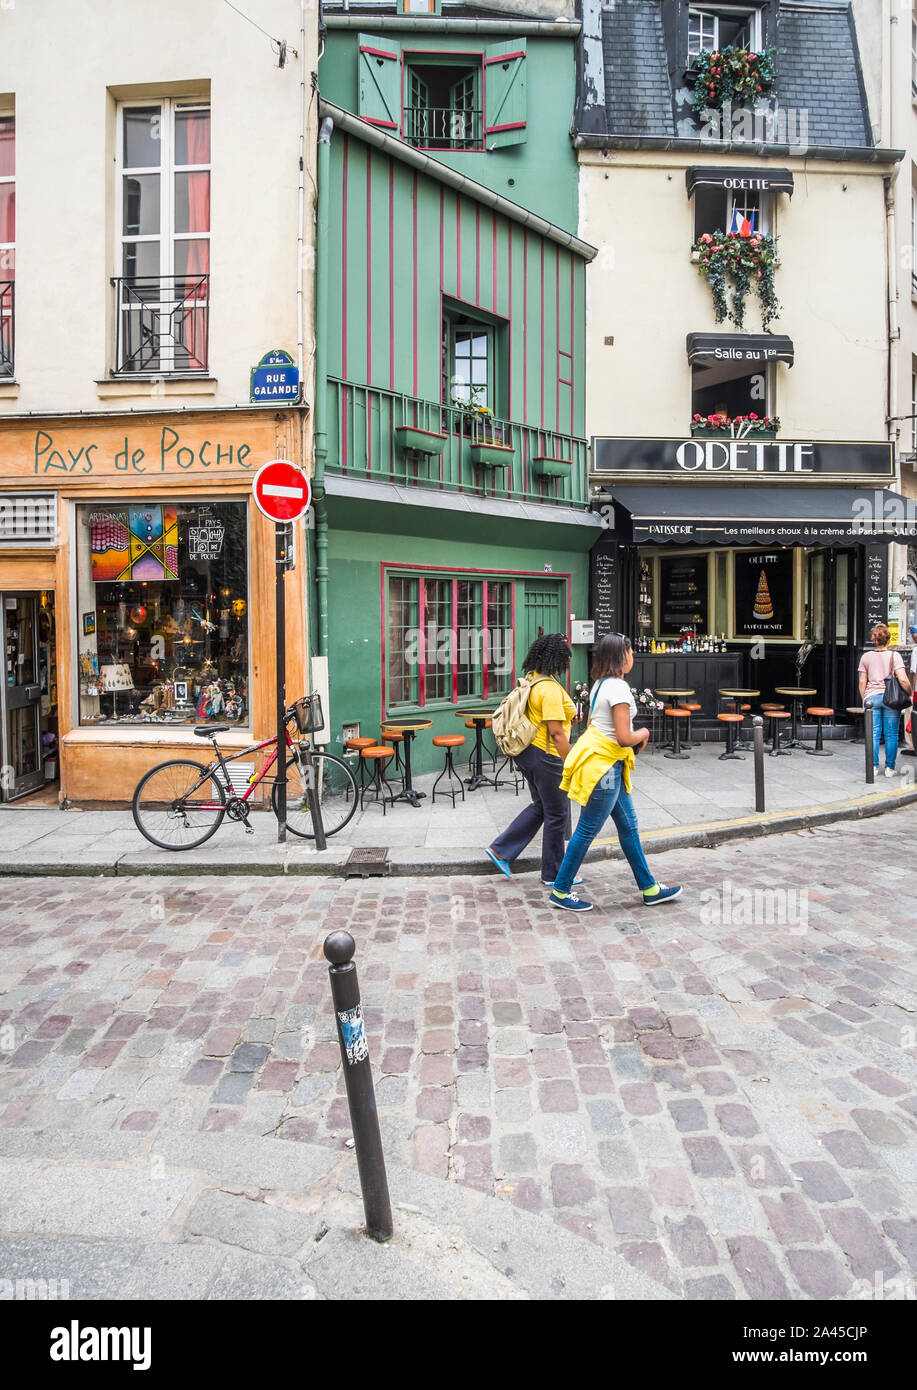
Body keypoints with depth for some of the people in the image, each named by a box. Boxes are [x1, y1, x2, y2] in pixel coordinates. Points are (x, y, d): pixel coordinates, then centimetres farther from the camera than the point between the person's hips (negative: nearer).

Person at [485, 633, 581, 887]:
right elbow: (556, 732, -23)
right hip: (546, 755, -9)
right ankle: (553, 875, 19)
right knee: (556, 815, 6)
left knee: (540, 806, 22)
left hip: (527, 752, 10)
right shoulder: (550, 688, -22)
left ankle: (501, 850, 22)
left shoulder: (531, 680, 8)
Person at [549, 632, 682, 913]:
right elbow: (624, 738, -22)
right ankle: (560, 892, 12)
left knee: (628, 826, 16)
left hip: (607, 764, 10)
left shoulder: (600, 684, 11)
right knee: (587, 831, 0)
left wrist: (634, 738, 11)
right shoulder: (619, 688, -19)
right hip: (603, 766, -10)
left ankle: (649, 888, 27)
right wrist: (643, 734, -1)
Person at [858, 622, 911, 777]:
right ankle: (890, 768, 9)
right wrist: (910, 694, 2)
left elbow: (862, 682, 6)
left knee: (874, 734, 5)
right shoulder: (894, 655, -3)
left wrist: (864, 700, 15)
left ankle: (873, 766, 7)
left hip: (871, 697, 2)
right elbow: (903, 680, -12)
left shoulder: (866, 657, 4)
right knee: (891, 734, 6)